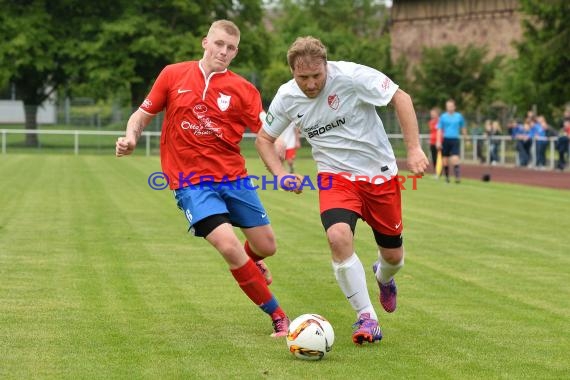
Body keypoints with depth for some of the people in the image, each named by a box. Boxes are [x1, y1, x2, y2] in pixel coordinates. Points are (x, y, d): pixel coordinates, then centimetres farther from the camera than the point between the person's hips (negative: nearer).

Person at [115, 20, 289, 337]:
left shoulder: (242, 89, 0)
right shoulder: (173, 76, 1)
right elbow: (143, 115, 11)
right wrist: (131, 138, -10)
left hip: (233, 177, 2)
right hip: (191, 181, -2)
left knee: (266, 246, 6)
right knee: (228, 245, -21)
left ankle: (249, 264, 48)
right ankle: (279, 317, -6)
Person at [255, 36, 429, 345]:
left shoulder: (352, 76, -21)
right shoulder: (286, 97, -8)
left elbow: (401, 98, -13)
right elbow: (264, 137, 8)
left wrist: (414, 149, -20)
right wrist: (280, 175, -9)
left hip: (379, 173, -1)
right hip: (335, 176, 1)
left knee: (393, 255, 7)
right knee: (338, 237, -28)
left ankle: (383, 278, 48)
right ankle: (366, 318, -14)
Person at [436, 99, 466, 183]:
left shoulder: (459, 116, 7)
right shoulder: (443, 117, 4)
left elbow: (463, 129, 19)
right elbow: (439, 130, 3)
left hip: (455, 140, -1)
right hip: (445, 140, 1)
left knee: (455, 159, -15)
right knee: (445, 160, 5)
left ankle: (458, 177, -21)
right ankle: (446, 177, 18)